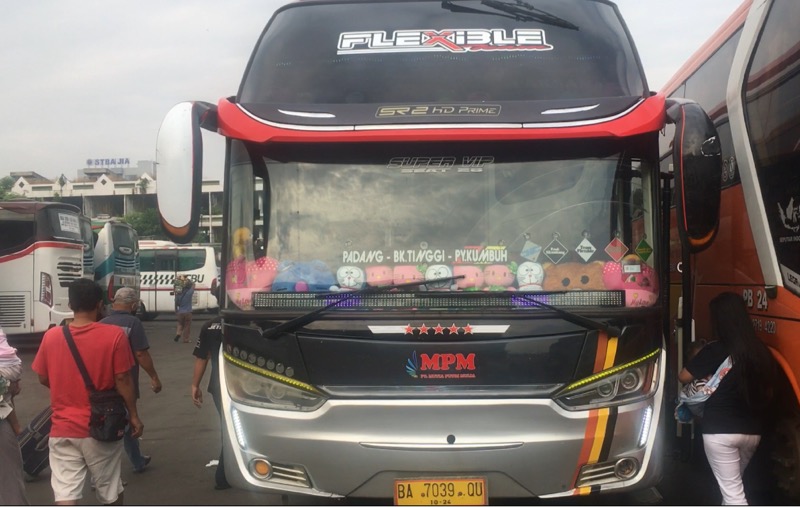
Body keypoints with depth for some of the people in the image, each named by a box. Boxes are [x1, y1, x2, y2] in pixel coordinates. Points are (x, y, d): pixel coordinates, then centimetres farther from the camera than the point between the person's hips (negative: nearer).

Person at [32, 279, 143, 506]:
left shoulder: (52, 336, -4)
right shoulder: (114, 335, -13)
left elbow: (44, 379, 7)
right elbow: (122, 380, -10)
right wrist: (133, 415, 2)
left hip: (62, 428, 1)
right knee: (110, 488, 18)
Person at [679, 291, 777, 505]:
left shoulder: (715, 350, -13)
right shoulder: (761, 351, 2)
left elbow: (684, 377, -2)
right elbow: (769, 394, 12)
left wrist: (699, 359, 17)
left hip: (720, 431, -6)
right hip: (752, 431, 6)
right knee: (732, 484, 25)